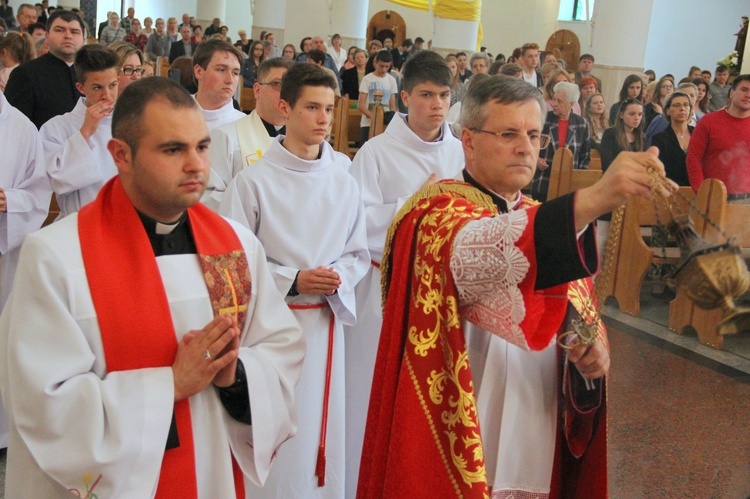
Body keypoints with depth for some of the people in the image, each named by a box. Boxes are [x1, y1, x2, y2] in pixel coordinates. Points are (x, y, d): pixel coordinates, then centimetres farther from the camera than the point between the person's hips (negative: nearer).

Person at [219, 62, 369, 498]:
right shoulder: (254, 181, -8)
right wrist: (293, 281, -16)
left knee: (323, 434, 13)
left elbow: (359, 254, 10)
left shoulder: (343, 181, 4)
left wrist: (338, 278, -10)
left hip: (327, 321, 4)